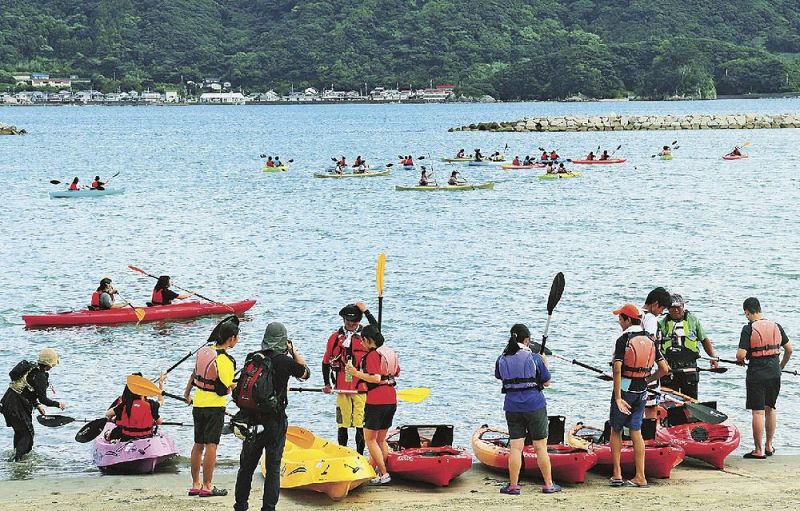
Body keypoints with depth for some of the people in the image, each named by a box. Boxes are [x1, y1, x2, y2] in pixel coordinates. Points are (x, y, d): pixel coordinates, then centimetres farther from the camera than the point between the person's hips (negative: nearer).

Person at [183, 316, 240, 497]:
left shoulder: (204, 350, 3)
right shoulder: (225, 360, -21)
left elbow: (194, 374, 16)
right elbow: (223, 390, -20)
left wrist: (187, 393, 30)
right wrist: (235, 385, 1)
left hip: (198, 404, 8)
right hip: (214, 407, -8)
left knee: (198, 445, 13)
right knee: (211, 446, -2)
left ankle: (195, 484, 20)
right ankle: (207, 486, 2)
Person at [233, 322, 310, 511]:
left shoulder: (251, 358, -1)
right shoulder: (284, 361, -12)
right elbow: (305, 373, 5)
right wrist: (294, 351, 10)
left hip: (252, 420, 4)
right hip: (275, 422, -4)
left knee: (247, 465, 15)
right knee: (273, 468, 3)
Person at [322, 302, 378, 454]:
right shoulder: (335, 337, 6)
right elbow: (326, 361, 14)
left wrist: (366, 312, -21)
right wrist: (327, 384, 9)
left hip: (362, 388, -2)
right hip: (342, 388, 2)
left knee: (361, 424, -3)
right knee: (342, 424, 9)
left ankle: (360, 455, 7)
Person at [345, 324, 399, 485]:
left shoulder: (372, 355, -13)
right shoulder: (390, 353, 11)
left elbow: (375, 378, -23)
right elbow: (397, 372, 22)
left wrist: (356, 373, -17)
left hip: (376, 401, -8)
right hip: (391, 399, 8)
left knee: (370, 438, 0)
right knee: (381, 439, 17)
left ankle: (383, 474, -4)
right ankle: (382, 472, 18)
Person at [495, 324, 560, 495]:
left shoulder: (502, 360, -1)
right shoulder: (534, 358, -8)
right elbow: (547, 382, 1)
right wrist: (545, 364, 16)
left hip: (512, 407, 2)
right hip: (535, 406, -2)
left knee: (515, 447, 5)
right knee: (541, 447, 6)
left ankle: (513, 486, 5)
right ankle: (548, 484, 12)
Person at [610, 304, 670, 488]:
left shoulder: (623, 340, -13)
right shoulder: (650, 341, 4)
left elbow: (617, 370, -21)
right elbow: (664, 369, 3)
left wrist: (618, 397, -20)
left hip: (624, 390, -5)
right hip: (641, 393, 5)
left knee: (616, 431, 10)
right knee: (636, 432, 9)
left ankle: (617, 474, 9)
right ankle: (640, 477, 5)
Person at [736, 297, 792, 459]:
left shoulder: (748, 329, -12)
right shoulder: (776, 326, 4)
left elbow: (741, 355, -17)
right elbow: (789, 349, 11)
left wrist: (740, 360, 6)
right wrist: (781, 366, 26)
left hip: (756, 374, -6)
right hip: (774, 373, 6)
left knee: (758, 412, -2)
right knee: (770, 409, 18)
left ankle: (758, 450, 1)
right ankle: (769, 446, 25)